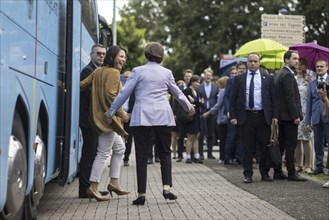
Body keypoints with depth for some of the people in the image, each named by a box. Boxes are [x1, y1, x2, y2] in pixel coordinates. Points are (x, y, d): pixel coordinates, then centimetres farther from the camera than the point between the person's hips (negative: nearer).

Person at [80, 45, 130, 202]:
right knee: (103, 153, -8)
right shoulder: (113, 72, -11)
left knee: (119, 148, 19)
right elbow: (110, 95, -20)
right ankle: (93, 188, -7)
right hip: (108, 117, -10)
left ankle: (114, 183, 22)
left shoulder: (98, 71, 14)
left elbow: (82, 84, 6)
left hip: (100, 116, 10)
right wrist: (121, 113, -15)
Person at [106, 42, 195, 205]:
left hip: (142, 117, -2)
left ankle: (141, 194, -1)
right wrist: (188, 106, 39)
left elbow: (124, 93, -1)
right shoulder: (166, 73, 8)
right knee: (165, 153, 12)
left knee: (142, 155, 2)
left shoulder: (138, 71, 0)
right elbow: (177, 93, 21)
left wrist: (111, 112, 9)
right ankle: (167, 187, -4)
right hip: (163, 117, 2)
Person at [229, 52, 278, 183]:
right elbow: (233, 99, 6)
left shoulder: (267, 78, 9)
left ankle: (265, 173, 16)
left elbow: (273, 98, 7)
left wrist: (274, 115, -1)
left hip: (263, 117, 1)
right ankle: (248, 175, 9)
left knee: (264, 147, 5)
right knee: (247, 148, 3)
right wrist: (233, 116, -3)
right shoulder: (239, 79, 8)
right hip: (246, 117, 0)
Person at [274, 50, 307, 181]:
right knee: (291, 145, -5)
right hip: (289, 116, -10)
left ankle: (278, 172, 15)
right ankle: (291, 173, -2)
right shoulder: (288, 75, -15)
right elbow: (290, 97, -20)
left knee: (281, 144, 12)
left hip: (281, 115, 10)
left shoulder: (279, 74, 16)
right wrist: (296, 116, -19)